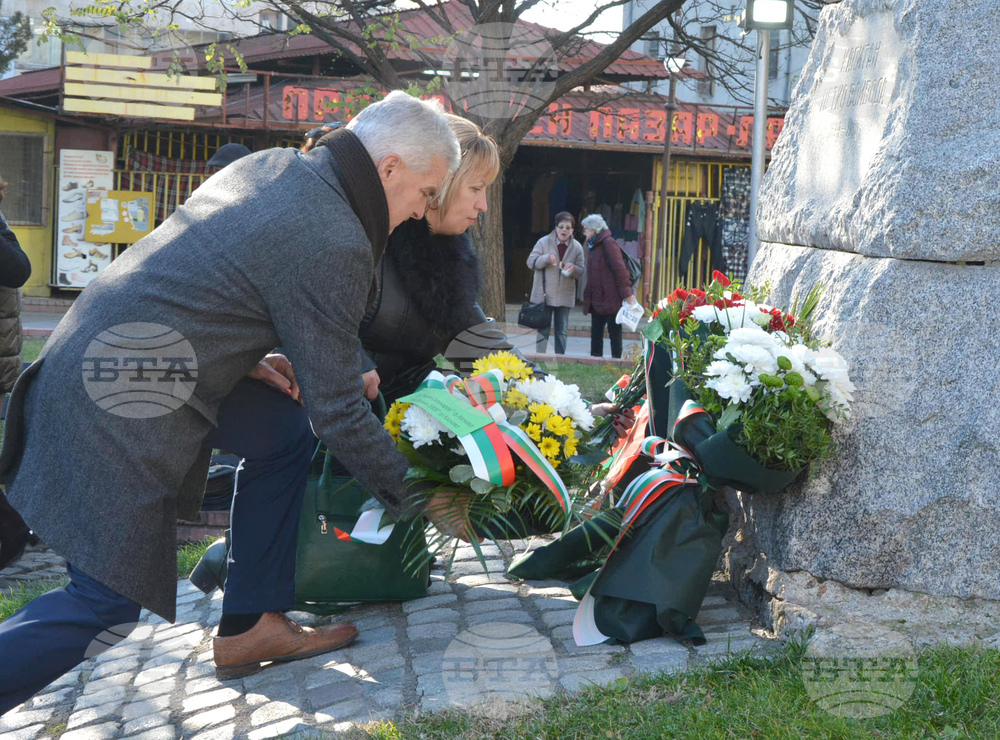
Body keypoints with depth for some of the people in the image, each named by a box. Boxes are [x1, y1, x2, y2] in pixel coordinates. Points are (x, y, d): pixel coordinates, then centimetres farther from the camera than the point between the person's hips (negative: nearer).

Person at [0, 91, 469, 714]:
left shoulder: (272, 165, 9)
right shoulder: (334, 246, -18)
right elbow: (337, 414, -13)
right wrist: (419, 499, 0)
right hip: (120, 410, -10)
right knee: (109, 605, -4)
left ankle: (252, 625, 18)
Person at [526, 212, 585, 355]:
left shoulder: (577, 247, 4)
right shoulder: (544, 242, -2)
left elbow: (582, 273, 5)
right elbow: (531, 262, -4)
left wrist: (574, 269, -19)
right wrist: (547, 258, -22)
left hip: (564, 296, 2)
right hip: (544, 294, -2)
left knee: (562, 330, 8)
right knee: (543, 328, 1)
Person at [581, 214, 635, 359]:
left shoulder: (608, 243, -11)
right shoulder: (592, 245, 16)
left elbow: (620, 269, -15)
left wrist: (626, 293, -19)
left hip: (611, 298, -9)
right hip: (596, 300, 9)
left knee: (614, 332, -1)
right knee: (596, 332, 10)